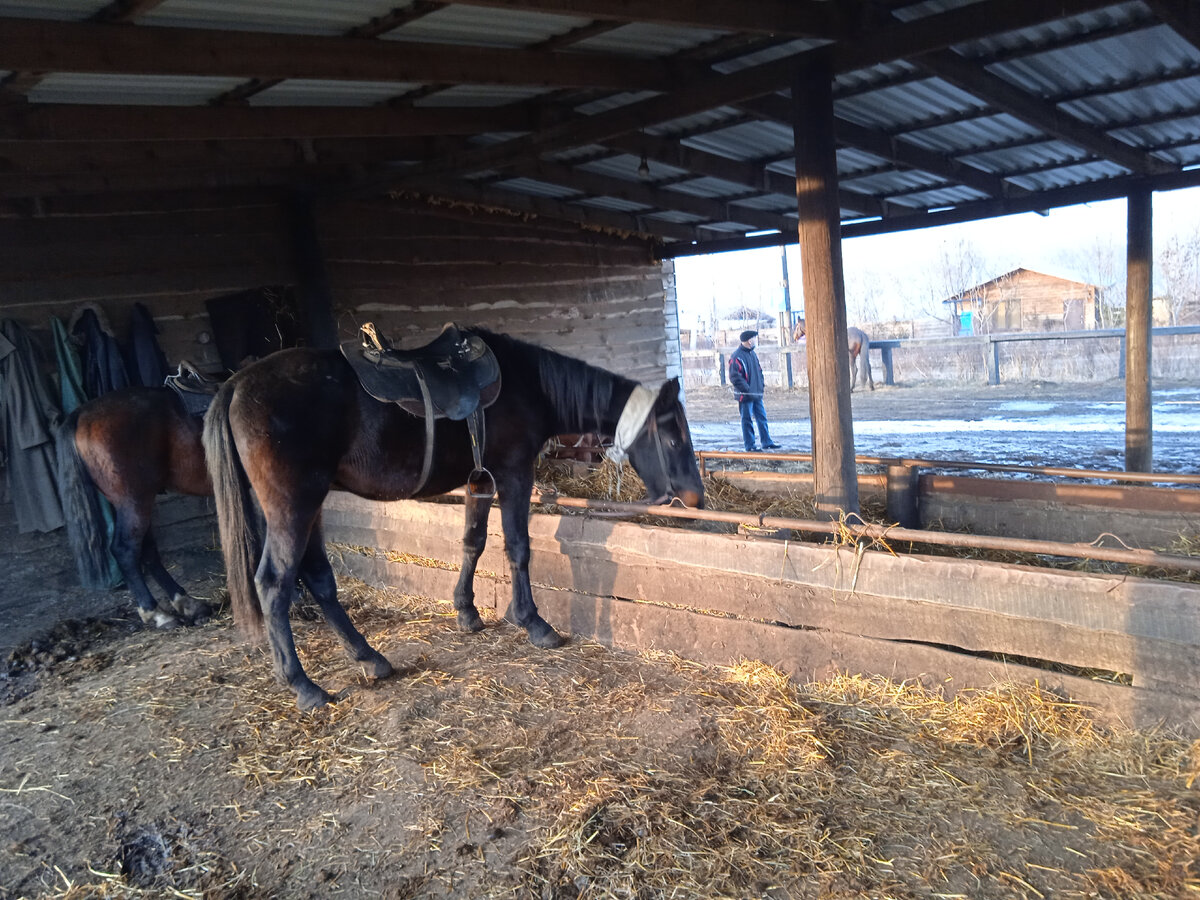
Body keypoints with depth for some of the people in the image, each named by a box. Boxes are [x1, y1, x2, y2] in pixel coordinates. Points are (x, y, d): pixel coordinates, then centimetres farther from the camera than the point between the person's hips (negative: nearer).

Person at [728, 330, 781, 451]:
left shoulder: (753, 353, 12)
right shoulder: (737, 357, -15)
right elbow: (734, 377, -18)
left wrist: (762, 381, 8)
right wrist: (748, 389, -20)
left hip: (757, 393, 8)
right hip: (745, 395, -8)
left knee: (762, 418, 12)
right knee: (747, 420, 1)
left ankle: (767, 442, 21)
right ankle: (749, 446, 9)